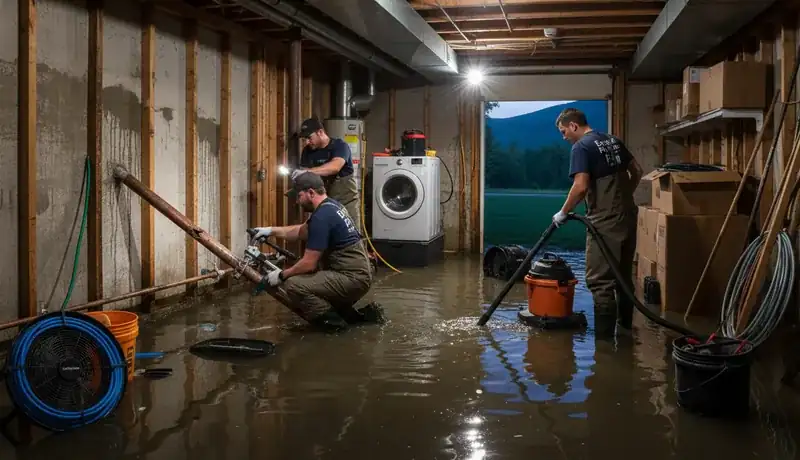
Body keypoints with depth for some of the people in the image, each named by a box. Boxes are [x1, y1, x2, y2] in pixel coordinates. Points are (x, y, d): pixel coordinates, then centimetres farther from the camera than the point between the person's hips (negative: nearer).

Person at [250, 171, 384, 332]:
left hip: (352, 278, -10)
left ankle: (331, 319, -4)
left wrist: (281, 275, -3)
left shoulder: (322, 217, -18)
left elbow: (309, 263, -16)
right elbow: (301, 231, 28)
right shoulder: (330, 205, 11)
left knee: (293, 284, -20)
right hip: (357, 274, 10)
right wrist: (271, 231, 24)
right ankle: (347, 312, 18)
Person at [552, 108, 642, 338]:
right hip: (627, 216, 9)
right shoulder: (613, 140, 14)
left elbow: (581, 187, -20)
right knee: (623, 275, 17)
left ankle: (604, 335, -3)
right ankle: (625, 325, 27)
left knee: (600, 280, -4)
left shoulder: (581, 147, -11)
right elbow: (637, 171, 19)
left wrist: (563, 212, -8)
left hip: (605, 221, -9)